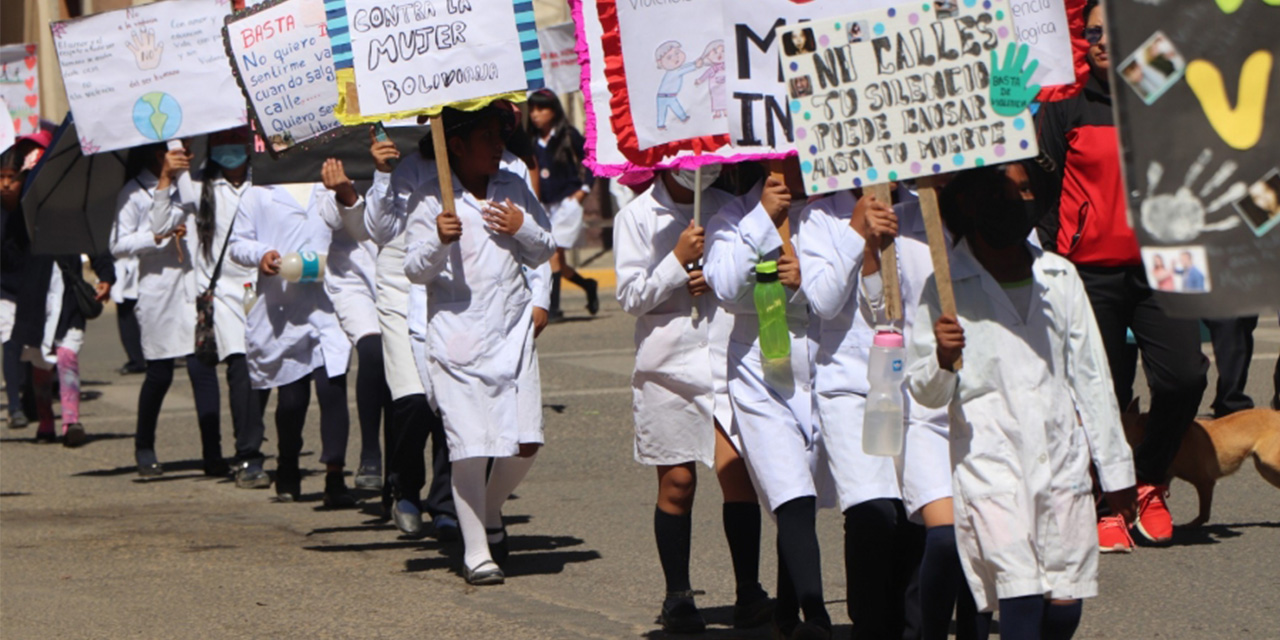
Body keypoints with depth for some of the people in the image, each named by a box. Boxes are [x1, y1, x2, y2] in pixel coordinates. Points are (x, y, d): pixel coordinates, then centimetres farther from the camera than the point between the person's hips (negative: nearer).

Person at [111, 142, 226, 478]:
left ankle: (212, 454, -8)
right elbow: (119, 245, -2)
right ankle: (144, 447, 25)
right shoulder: (133, 193, 3)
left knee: (203, 368, -7)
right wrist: (157, 237, -13)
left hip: (195, 286, 2)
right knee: (160, 374, 4)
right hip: (159, 290, -2)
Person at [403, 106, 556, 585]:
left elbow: (547, 251, 17)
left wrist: (523, 229, -4)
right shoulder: (432, 200, -3)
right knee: (470, 446, -8)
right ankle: (477, 553, 2)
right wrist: (439, 241, -24)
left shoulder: (514, 189, 10)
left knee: (526, 441, 0)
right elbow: (414, 269, -4)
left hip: (512, 331, 4)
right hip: (457, 334, -4)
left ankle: (491, 513, 29)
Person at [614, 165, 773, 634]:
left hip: (728, 361, 2)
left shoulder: (727, 208, 12)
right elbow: (631, 296, -2)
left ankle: (749, 593, -5)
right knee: (677, 481, 1)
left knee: (737, 470, -10)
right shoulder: (636, 216, 4)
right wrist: (679, 260, -13)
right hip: (669, 363, -2)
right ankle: (677, 596, 12)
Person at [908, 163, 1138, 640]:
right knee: (1021, 596, -19)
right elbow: (925, 394, 1)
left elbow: (1090, 376, 18)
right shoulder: (945, 287, 0)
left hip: (1061, 459, 4)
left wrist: (1115, 468, 18)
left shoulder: (1060, 276, 14)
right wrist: (943, 360, -22)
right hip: (989, 462, -4)